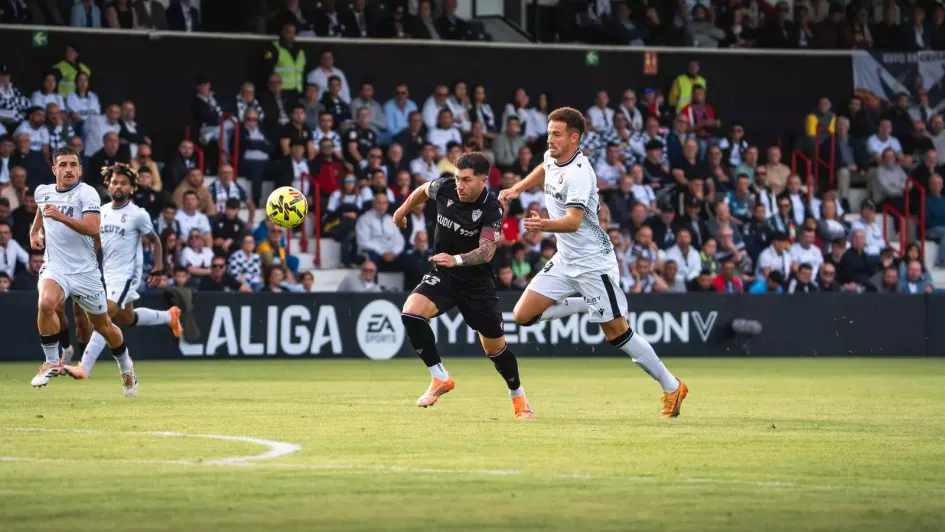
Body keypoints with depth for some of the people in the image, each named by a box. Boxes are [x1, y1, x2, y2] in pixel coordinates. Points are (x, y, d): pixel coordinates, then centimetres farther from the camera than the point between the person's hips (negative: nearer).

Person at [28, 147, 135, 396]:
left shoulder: (87, 193, -13)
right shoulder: (43, 192, 4)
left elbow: (93, 228, -28)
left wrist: (61, 217, -38)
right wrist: (35, 232, 16)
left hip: (85, 271, -2)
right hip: (55, 267, 2)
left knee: (103, 326, 11)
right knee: (46, 303, -30)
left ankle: (126, 367, 39)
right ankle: (52, 362, -13)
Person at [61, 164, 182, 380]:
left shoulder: (138, 214, -8)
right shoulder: (101, 211, 8)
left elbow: (154, 241, 0)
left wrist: (158, 270, -8)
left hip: (126, 274, -7)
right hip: (106, 274, 7)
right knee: (127, 319, 19)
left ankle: (84, 368, -21)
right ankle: (169, 316, 44)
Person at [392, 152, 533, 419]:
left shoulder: (492, 209, -22)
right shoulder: (445, 188, -12)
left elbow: (486, 252, -33)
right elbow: (423, 190, 13)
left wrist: (456, 259, -50)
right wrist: (403, 210, 27)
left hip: (477, 282, -3)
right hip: (443, 276, 3)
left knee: (495, 347, 5)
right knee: (410, 313, -25)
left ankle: (519, 399, 32)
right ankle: (440, 378, -12)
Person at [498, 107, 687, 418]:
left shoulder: (578, 174, -24)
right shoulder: (552, 158, 3)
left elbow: (573, 221, -36)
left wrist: (544, 225, -54)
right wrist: (516, 189, 20)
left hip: (592, 261, -8)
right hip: (565, 261, 8)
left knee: (617, 334, -6)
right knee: (523, 316, -2)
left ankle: (671, 387, 8)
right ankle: (588, 305, 17)